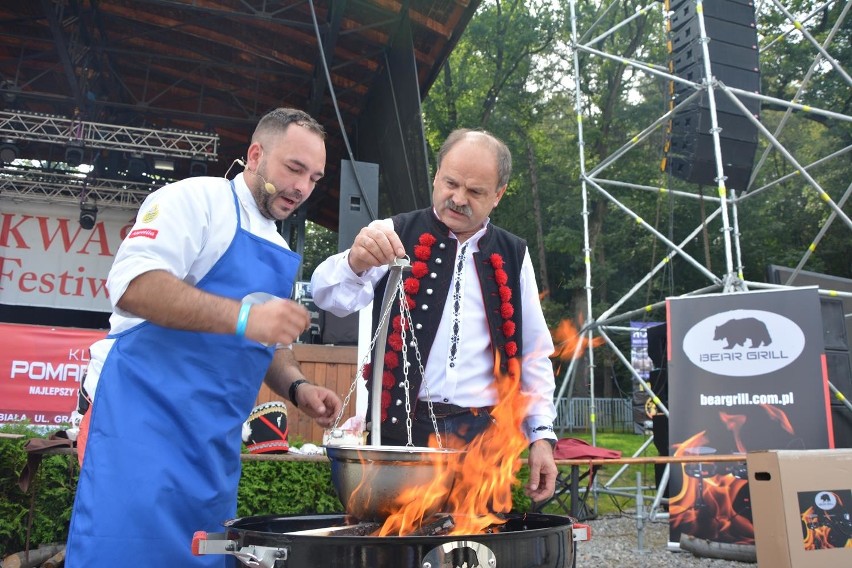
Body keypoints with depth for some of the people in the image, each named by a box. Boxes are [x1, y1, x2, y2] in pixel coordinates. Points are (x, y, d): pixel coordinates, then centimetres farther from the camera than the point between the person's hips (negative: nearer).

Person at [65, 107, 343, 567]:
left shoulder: (280, 252, 19)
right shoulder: (198, 198, -4)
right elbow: (132, 283, -20)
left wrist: (296, 388, 7)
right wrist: (242, 317, -28)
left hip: (215, 440, 8)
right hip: (147, 415, -7)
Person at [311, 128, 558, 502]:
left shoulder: (513, 257, 10)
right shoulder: (396, 236, 3)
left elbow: (534, 354, 13)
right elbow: (331, 298, -12)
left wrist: (542, 434, 8)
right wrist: (356, 261, -33)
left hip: (485, 433, 2)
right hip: (401, 428, -2)